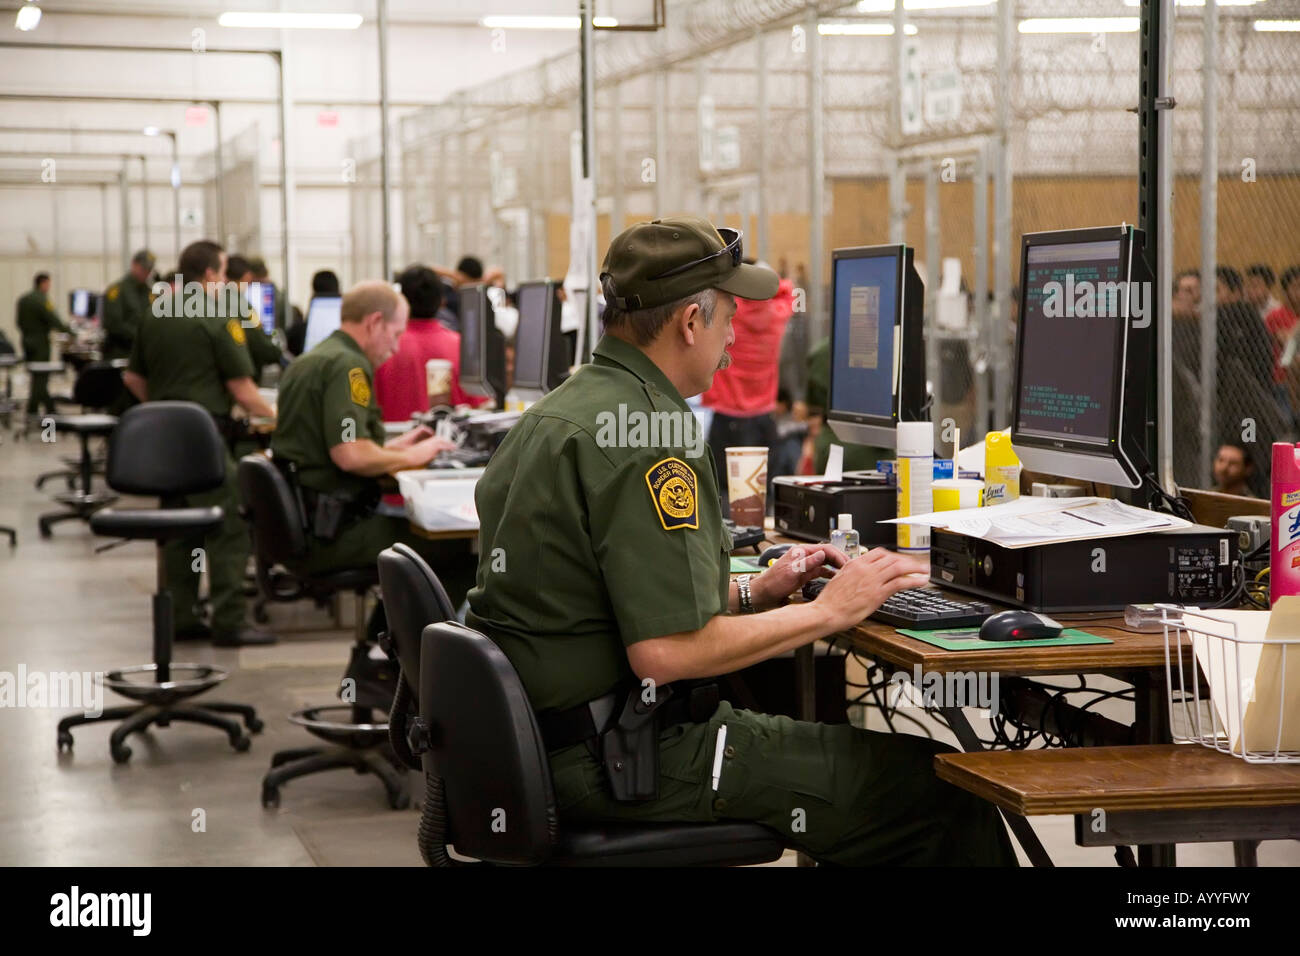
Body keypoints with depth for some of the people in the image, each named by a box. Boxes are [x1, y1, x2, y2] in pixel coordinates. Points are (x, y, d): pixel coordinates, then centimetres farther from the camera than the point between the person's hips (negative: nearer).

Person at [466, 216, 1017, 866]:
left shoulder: (552, 414, 13)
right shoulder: (648, 440, -19)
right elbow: (667, 652, -24)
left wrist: (752, 592, 12)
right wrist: (827, 612, -13)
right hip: (619, 757, -10)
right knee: (938, 789, -7)